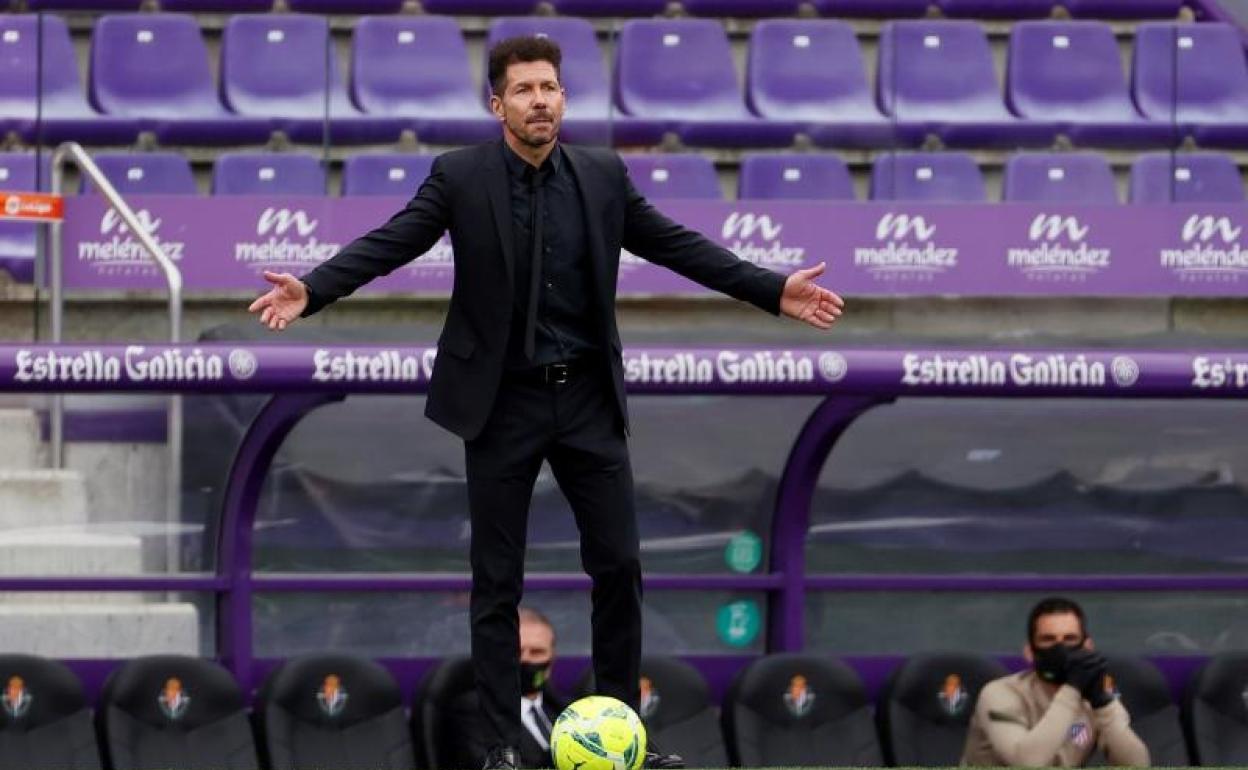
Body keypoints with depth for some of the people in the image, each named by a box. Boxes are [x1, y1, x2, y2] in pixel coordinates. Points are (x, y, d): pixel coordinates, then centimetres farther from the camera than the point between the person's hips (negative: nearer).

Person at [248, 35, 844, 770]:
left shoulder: (604, 176, 1)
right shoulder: (460, 176, -8)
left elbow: (678, 244, 5)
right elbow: (388, 243, -15)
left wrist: (775, 290, -1)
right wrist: (310, 290, -31)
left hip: (588, 398, 3)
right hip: (502, 401, -3)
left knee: (619, 565, 3)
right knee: (498, 580, 1)